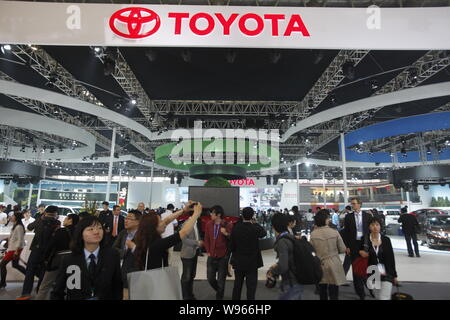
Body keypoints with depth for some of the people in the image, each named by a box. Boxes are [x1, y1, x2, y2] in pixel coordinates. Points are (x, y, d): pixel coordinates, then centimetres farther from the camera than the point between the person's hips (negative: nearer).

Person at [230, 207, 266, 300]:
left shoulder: (236, 228, -10)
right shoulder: (255, 228, -17)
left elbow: (231, 245, -4)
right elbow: (264, 233, 5)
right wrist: (255, 223, 9)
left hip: (238, 262, 3)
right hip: (252, 263, -3)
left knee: (237, 285, 19)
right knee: (251, 287, 8)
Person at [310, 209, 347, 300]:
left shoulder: (313, 234, -9)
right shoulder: (335, 232, -12)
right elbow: (343, 249, -3)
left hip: (320, 265, 2)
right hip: (333, 265, -1)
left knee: (322, 294, 17)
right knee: (334, 295, 9)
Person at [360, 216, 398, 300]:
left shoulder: (386, 240, -4)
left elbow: (391, 258, 1)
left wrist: (394, 275, 3)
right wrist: (361, 252, -13)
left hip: (386, 274, -1)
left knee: (384, 298, -9)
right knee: (378, 297, 15)